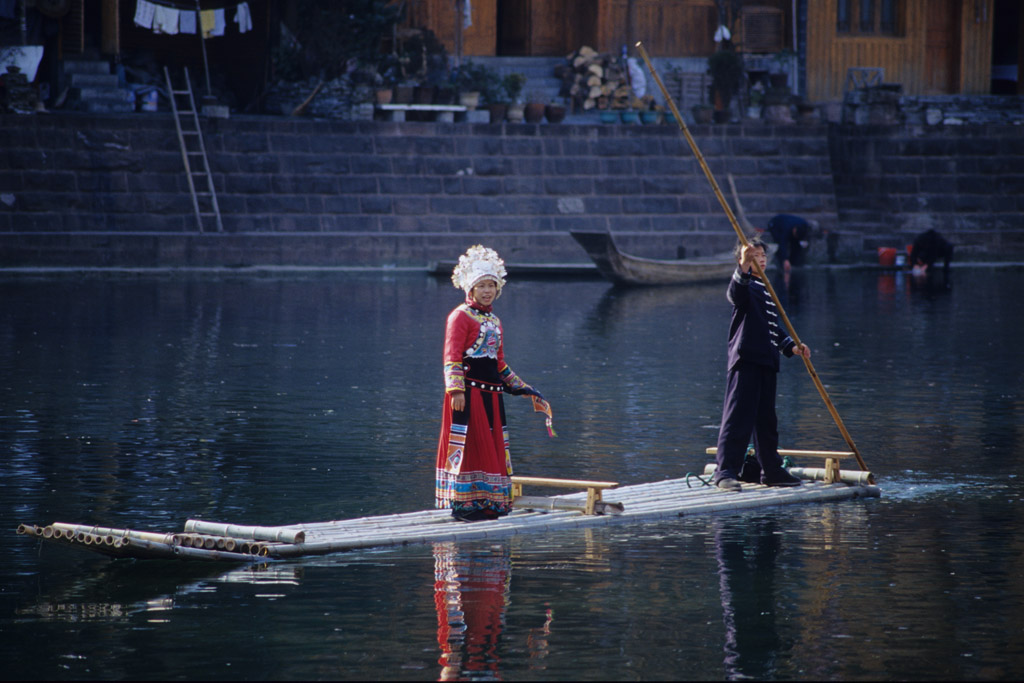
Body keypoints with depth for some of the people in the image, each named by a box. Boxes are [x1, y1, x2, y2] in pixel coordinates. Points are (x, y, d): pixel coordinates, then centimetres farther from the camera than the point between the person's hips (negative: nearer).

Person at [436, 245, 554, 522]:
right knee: (468, 444, -7)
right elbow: (452, 357, -12)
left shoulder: (494, 321, 19)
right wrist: (456, 390, -22)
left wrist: (525, 390, 21)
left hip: (491, 392, 8)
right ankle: (462, 504, -4)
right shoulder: (460, 316, -4)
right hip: (469, 390, -8)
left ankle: (488, 503, 15)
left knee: (493, 446, 8)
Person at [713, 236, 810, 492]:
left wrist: (791, 346, 20)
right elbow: (736, 294, -31)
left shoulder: (766, 290, 23)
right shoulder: (745, 284, -5)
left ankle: (770, 470, 24)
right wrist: (743, 267, -46)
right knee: (738, 416, -12)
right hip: (746, 358, -9)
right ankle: (726, 471, -13)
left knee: (766, 419, 15)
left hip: (766, 361, 9)